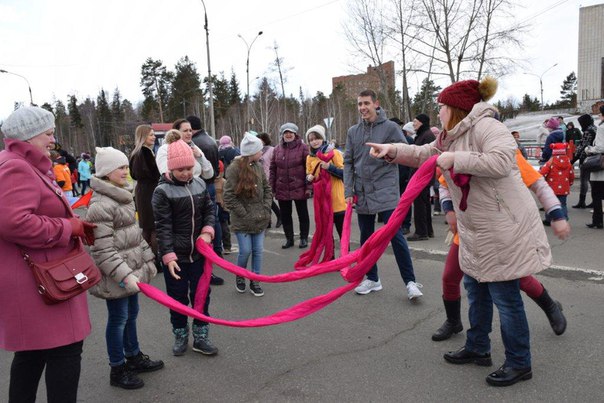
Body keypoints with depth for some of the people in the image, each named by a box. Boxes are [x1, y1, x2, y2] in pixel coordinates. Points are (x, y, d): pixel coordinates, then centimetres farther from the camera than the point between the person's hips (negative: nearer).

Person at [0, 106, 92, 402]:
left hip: (35, 279, 11)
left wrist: (74, 225, 9)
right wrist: (69, 228, -19)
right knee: (66, 348, -5)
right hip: (38, 281, -11)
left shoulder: (27, 167, 17)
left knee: (32, 350, 19)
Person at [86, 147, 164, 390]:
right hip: (116, 275, -9)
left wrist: (147, 258, 18)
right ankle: (117, 369, 22)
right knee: (118, 318, 5)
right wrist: (124, 275, -24)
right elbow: (103, 250, -23)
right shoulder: (100, 205, -21)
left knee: (131, 314, 20)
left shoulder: (123, 195, 10)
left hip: (133, 268, 9)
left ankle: (134, 358, 37)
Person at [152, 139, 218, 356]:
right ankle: (180, 336, 30)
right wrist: (168, 256, -23)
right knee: (178, 297, 11)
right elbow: (163, 227, -16)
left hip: (199, 252, 4)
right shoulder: (162, 191, -13)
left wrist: (207, 231, -8)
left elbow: (209, 210, 10)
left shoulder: (199, 183, 2)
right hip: (176, 256, -4)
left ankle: (200, 337, 27)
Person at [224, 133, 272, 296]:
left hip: (260, 218, 5)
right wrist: (244, 215, -13)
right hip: (242, 220, -5)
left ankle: (255, 281, 23)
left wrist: (266, 208, 2)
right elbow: (229, 196, -14)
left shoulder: (258, 166, 2)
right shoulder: (234, 168, -15)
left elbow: (267, 188, 13)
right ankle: (240, 277, 26)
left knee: (258, 251, 8)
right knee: (245, 251, -1)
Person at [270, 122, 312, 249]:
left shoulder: (302, 147, -5)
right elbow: (273, 169, 9)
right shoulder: (277, 149, 7)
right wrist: (272, 186, 4)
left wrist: (309, 187, -13)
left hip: (299, 189, -4)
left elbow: (309, 168, -8)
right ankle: (289, 238, 25)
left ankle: (304, 238, 22)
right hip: (282, 189, 4)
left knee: (303, 214, 9)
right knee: (285, 215, 12)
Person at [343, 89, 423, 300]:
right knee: (366, 237, 12)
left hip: (385, 191, -4)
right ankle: (372, 278, 25)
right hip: (362, 193, 5)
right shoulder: (353, 132, 9)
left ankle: (410, 281, 3)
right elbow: (348, 163, 8)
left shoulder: (390, 127, -2)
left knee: (396, 235, -7)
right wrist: (348, 191, 0)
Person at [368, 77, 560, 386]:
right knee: (475, 289, 19)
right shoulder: (452, 136, 12)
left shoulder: (486, 126, -18)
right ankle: (477, 348, 35)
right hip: (476, 232, 10)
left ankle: (519, 364, 16)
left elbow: (501, 161, -32)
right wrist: (393, 151, 4)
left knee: (505, 296, -1)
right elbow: (424, 153, 18)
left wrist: (456, 160, -25)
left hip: (505, 228, -10)